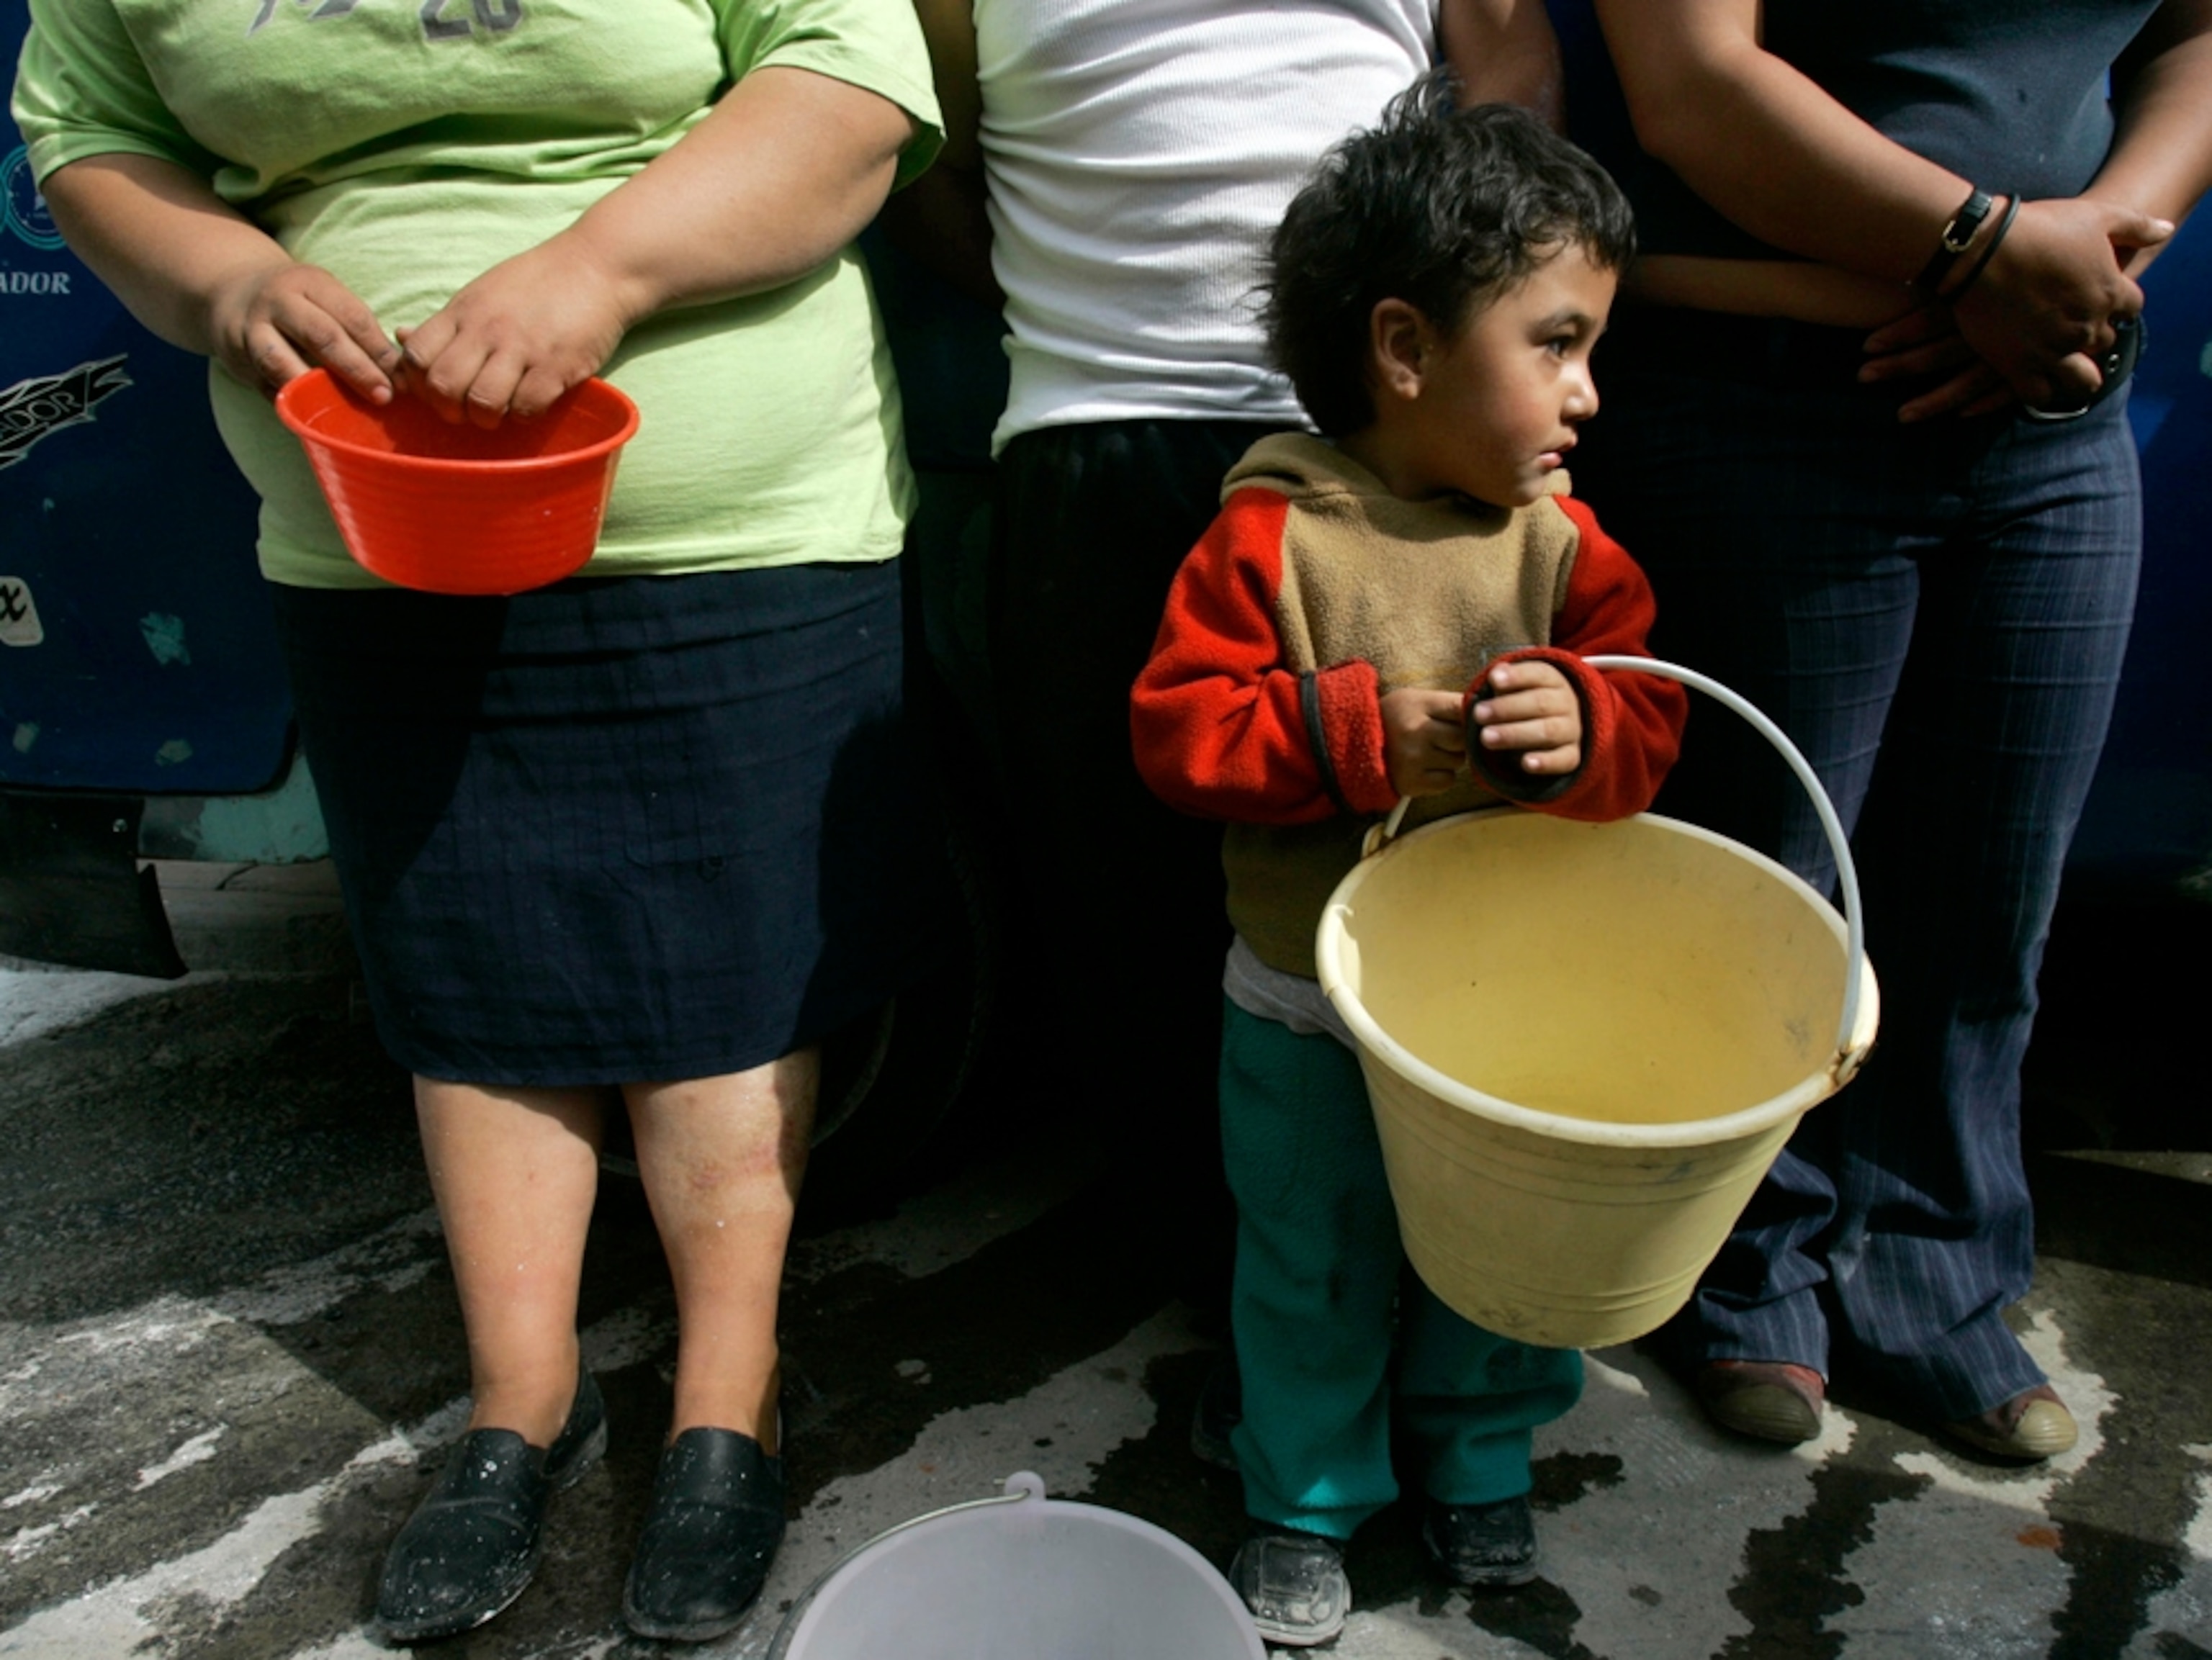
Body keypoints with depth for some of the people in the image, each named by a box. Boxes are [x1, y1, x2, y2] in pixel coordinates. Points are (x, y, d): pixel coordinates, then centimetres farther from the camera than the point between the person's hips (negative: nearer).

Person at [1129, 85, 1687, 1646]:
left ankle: (1478, 1462, 48)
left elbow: (1650, 721, -4)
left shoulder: (1561, 542, -3)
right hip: (1309, 1013, -3)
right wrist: (1358, 728, -26)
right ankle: (1307, 1499, 39)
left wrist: (1578, 722, -26)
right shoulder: (1272, 534, -14)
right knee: (1314, 1275, 15)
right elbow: (1178, 723, -16)